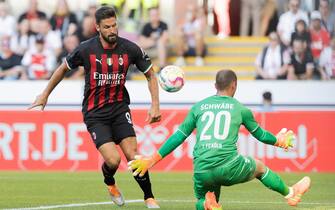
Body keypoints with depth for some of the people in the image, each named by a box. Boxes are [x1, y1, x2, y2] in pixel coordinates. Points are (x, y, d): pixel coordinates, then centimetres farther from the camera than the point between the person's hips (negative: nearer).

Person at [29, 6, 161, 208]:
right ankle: (110, 184, 20)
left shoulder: (130, 49, -8)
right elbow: (63, 68, 7)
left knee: (133, 156, -12)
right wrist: (45, 95, 15)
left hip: (119, 108, 2)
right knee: (113, 160, -16)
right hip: (95, 114, -2)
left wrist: (155, 106, -4)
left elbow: (150, 74, 6)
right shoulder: (86, 49, -12)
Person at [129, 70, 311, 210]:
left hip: (202, 171, 2)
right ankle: (290, 193, 41)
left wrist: (152, 160, 20)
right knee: (260, 167, 28)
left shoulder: (198, 107, 15)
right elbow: (260, 134, 26)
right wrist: (278, 141, 48)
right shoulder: (240, 109, 11)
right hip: (228, 166, -1)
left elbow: (179, 136, 14)